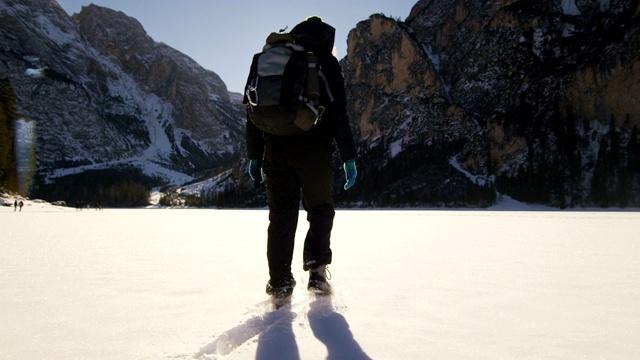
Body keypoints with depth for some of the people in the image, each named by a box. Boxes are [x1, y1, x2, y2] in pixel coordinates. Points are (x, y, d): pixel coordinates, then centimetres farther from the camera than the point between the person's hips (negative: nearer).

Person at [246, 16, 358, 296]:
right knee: (321, 210, 13)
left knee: (281, 215, 10)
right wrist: (348, 158, -3)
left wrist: (254, 156, 17)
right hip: (315, 150, -3)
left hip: (276, 150, 3)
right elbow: (339, 114, -5)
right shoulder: (326, 62, 4)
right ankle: (317, 271, 0)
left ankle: (280, 281, 9)